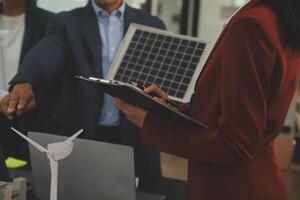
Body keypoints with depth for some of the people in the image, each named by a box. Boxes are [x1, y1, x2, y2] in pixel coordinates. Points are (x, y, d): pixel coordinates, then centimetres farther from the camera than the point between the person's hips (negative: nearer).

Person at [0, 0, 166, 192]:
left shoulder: (151, 25, 8)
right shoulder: (67, 23, 1)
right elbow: (46, 55, -20)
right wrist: (25, 84, -41)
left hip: (134, 142, 1)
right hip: (77, 140, -1)